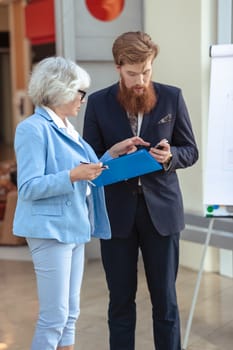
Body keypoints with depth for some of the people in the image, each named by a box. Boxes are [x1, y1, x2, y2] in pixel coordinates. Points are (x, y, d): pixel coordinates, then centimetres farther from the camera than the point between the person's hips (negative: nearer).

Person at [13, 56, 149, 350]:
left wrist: (113, 153, 10)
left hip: (74, 228, 9)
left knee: (70, 314, 13)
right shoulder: (33, 128, -13)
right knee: (54, 316, -4)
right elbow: (28, 187, -18)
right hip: (51, 229, -9)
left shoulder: (66, 128, 13)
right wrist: (72, 176, -27)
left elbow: (85, 177, 17)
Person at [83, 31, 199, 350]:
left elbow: (191, 151, 4)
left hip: (161, 209, 0)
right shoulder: (98, 102, -2)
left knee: (164, 298, 7)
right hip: (117, 212, 0)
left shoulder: (172, 97, -2)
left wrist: (170, 156, -18)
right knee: (121, 299, 9)